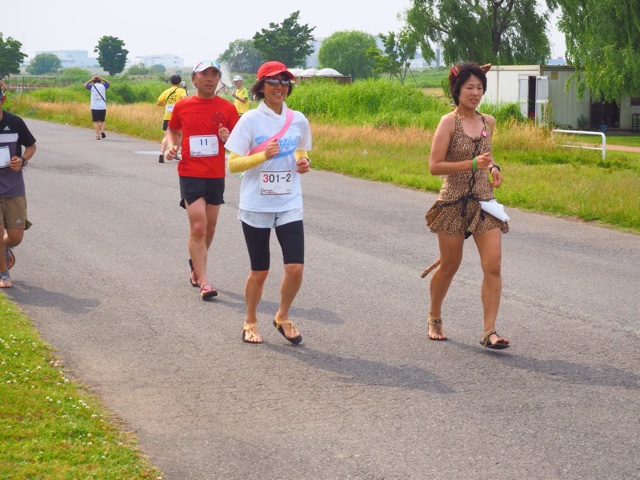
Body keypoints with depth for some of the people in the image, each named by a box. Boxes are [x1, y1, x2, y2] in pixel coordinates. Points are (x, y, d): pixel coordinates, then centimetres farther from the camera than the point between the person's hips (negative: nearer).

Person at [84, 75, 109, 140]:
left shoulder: (92, 86, 0)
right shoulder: (103, 86, 2)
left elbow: (85, 85, 19)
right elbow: (108, 83, 24)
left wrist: (91, 80, 19)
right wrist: (101, 78, 18)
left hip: (94, 108, -1)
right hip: (103, 107, 1)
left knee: (96, 122, 1)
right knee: (102, 121, 14)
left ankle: (98, 135, -10)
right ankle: (102, 131, -11)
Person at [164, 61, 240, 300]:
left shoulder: (227, 108, 0)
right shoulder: (182, 106, 1)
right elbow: (172, 130, 17)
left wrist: (228, 138, -17)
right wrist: (171, 146, -3)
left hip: (216, 175, 2)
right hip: (190, 174, -2)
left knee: (209, 228, 13)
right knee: (198, 226, -12)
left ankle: (195, 265, 38)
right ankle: (204, 282, -11)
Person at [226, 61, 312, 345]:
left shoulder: (298, 121, 4)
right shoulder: (251, 120, -7)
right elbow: (233, 164, -9)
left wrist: (304, 163, -2)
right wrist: (263, 155, -23)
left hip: (289, 206, 3)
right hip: (256, 206, -3)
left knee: (295, 268, -7)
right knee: (259, 271, 6)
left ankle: (282, 317, 18)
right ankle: (250, 322, 29)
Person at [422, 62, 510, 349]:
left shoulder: (488, 122, 8)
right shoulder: (449, 122, -9)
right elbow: (434, 166, -14)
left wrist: (493, 167, 6)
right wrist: (473, 164, -22)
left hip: (484, 202, 4)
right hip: (454, 203, -4)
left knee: (493, 266, -9)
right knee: (449, 265, 9)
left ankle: (489, 331, -6)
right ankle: (434, 317, 33)